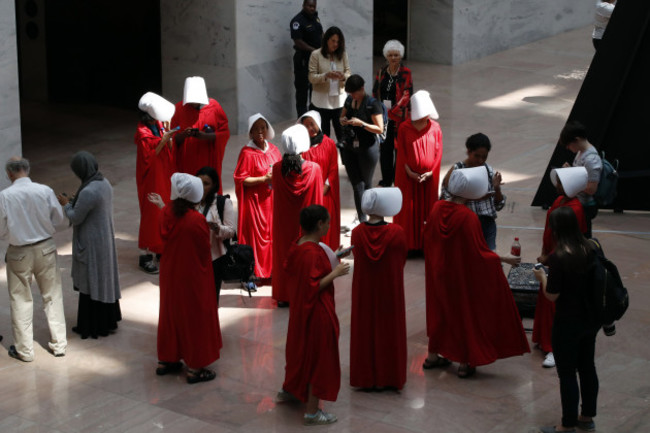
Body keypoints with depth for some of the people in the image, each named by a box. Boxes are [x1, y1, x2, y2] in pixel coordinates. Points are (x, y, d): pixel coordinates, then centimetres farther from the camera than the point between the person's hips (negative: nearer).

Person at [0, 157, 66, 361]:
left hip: (19, 253, -2)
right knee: (52, 296, 15)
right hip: (46, 248, 2)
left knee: (21, 300, 11)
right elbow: (58, 218, 0)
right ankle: (59, 343, 23)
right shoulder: (45, 191, -13)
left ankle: (24, 349, 18)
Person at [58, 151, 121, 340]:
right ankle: (108, 319, 33)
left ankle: (92, 326, 17)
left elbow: (75, 218, -19)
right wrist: (75, 202, 12)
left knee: (90, 283, 5)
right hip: (105, 239, 8)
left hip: (91, 244, -8)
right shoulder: (104, 183, -1)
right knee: (105, 279, 20)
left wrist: (66, 204, -2)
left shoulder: (88, 192, -28)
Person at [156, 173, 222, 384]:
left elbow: (163, 238, 3)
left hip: (170, 274, 6)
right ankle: (195, 368, 15)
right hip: (192, 277, -6)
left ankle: (165, 360, 33)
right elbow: (205, 249, -15)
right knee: (195, 317, 7)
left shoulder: (167, 212, -10)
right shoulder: (197, 220, -26)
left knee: (170, 313, 21)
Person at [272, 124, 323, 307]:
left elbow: (276, 190, 2)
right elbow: (318, 201, -8)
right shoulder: (314, 169, -17)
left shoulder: (277, 168, -14)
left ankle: (283, 296, 22)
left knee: (284, 253, 15)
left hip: (283, 222, 2)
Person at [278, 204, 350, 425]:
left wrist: (328, 260, 11)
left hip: (300, 308, 10)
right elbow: (314, 286, -27)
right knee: (319, 356, 3)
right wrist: (335, 273, -19)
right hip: (317, 311, -10)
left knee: (301, 348, 28)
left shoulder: (297, 246, 1)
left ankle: (288, 390, 47)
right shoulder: (313, 253, -27)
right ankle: (312, 412, 12)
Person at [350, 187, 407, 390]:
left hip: (364, 290, 2)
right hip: (390, 289, -1)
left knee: (365, 329, 15)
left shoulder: (357, 232, -13)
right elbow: (402, 260, -4)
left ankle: (365, 375, 22)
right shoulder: (397, 232, -18)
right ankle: (388, 376, 21)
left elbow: (358, 258, 0)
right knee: (389, 329, 13)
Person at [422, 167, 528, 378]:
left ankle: (433, 356, 31)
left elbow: (429, 238, 5)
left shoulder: (437, 208, -8)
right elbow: (479, 252, -20)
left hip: (439, 272, 6)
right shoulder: (468, 218, -26)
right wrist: (504, 259, -9)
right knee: (467, 312, 10)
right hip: (463, 277, -6)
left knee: (441, 309, 21)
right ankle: (465, 363, 17)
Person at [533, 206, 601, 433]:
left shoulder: (559, 257, -23)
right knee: (587, 367, 20)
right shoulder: (590, 248, -3)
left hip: (568, 323, -7)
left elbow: (552, 295, -19)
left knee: (567, 373, 6)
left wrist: (542, 277, 0)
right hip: (591, 319, 7)